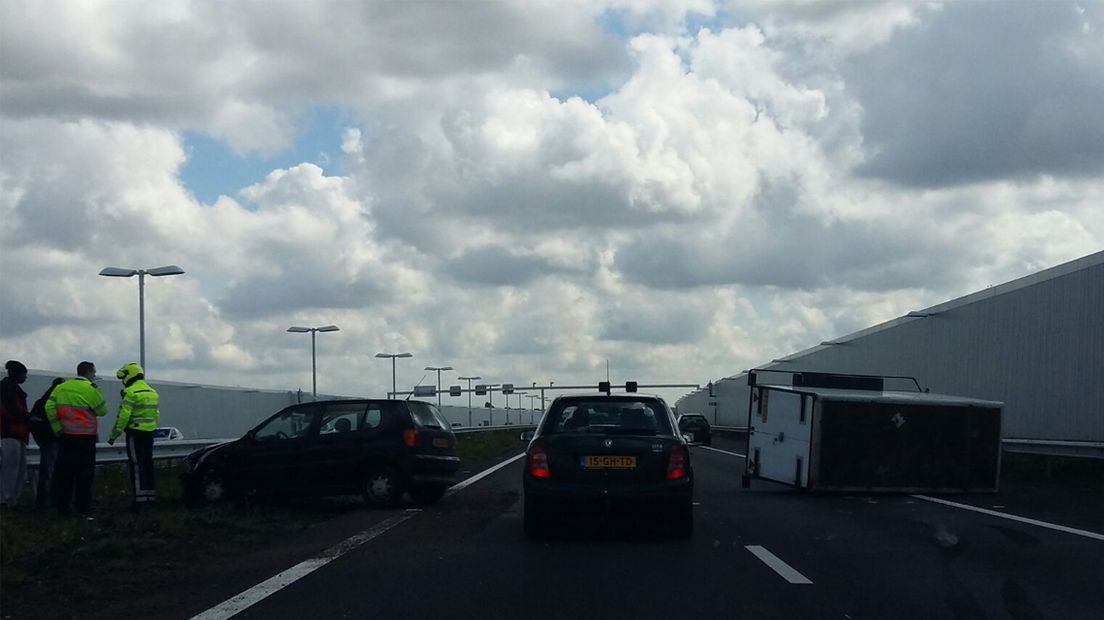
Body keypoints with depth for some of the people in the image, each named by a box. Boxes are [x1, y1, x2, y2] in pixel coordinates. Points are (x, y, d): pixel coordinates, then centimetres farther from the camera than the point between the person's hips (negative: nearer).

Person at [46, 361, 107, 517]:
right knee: (84, 474, 1)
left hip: (66, 436, 5)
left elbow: (50, 407, -1)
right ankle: (83, 508, 2)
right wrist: (98, 393, 8)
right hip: (85, 438, -5)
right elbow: (102, 410, -5)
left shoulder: (61, 387, 8)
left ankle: (61, 506, 14)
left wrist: (57, 428, 3)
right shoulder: (91, 389, -9)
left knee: (64, 471, 11)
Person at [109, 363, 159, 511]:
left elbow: (123, 416, -15)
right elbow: (156, 415, 18)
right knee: (148, 464, 12)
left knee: (137, 465, -8)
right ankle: (151, 495, 16)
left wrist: (114, 435, -10)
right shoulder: (153, 392, 15)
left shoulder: (131, 392, -12)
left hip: (135, 433, -8)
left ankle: (139, 498, -11)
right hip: (149, 433, 8)